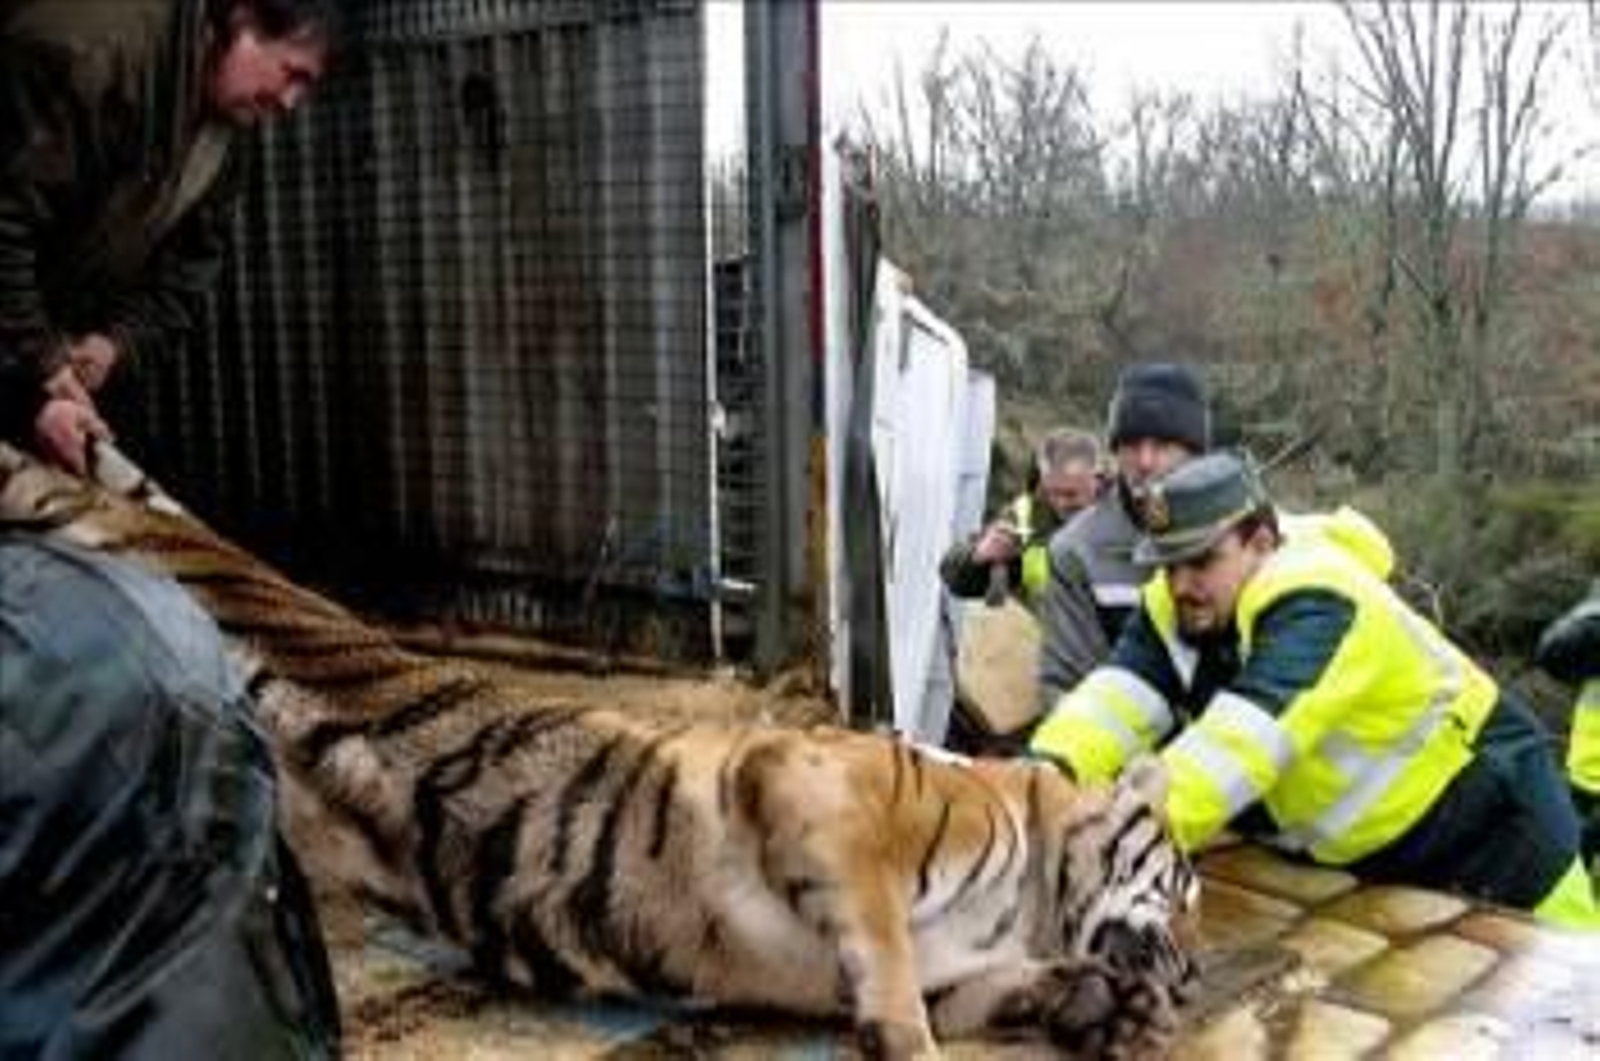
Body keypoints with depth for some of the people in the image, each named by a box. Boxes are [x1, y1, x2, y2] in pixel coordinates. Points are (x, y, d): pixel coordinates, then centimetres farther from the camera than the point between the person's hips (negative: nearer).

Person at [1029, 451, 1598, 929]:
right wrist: (1050, 771, -45)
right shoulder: (1175, 606, -10)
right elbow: (1117, 696, -25)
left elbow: (1247, 736, -47)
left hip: (1489, 818, -6)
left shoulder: (1317, 601, -33)